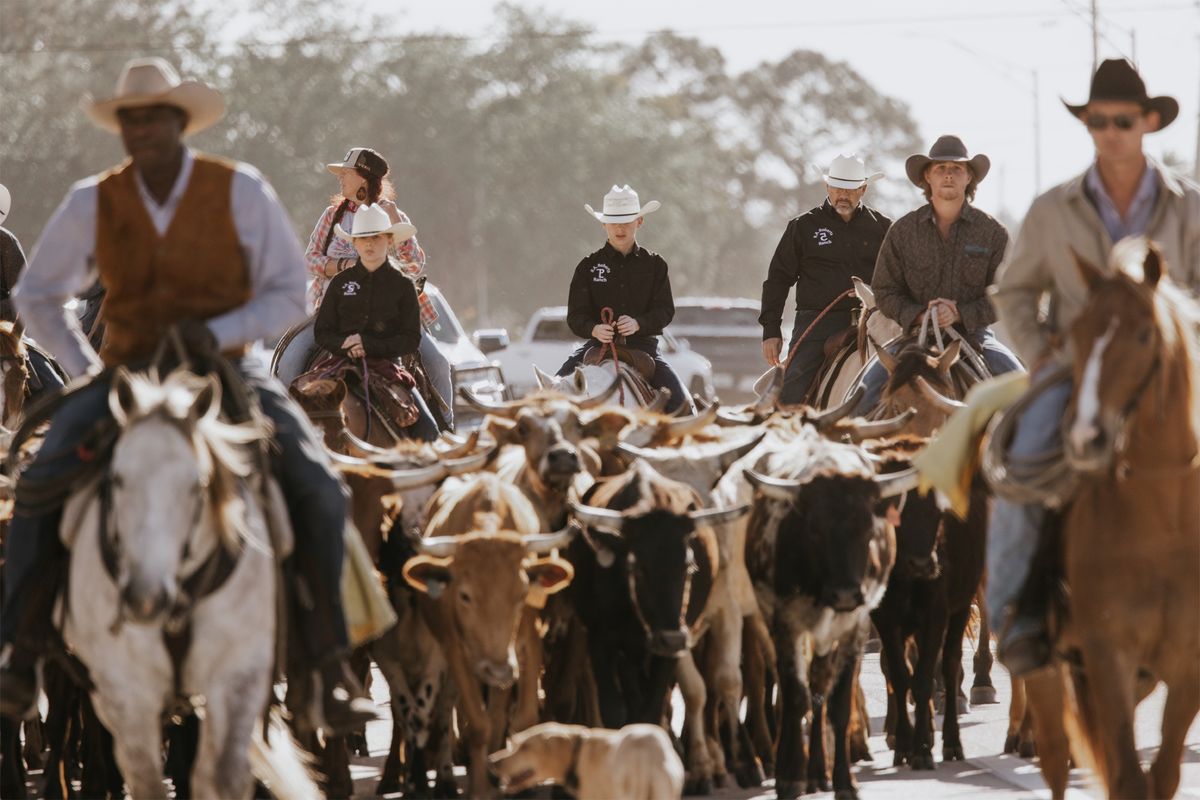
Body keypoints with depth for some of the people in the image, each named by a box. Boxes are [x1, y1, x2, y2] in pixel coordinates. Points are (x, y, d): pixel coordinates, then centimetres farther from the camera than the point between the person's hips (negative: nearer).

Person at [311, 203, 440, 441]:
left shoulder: (403, 285, 5)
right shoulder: (341, 282, 9)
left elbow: (411, 340, 0)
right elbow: (321, 332, 10)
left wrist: (369, 344, -15)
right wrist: (344, 345, -12)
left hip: (387, 364, -1)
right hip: (343, 364, 1)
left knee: (426, 428, -19)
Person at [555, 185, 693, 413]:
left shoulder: (655, 264, 7)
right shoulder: (588, 266, 7)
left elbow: (665, 310, -1)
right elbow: (575, 315, 1)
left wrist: (638, 324, -22)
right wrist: (594, 329, -23)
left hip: (642, 344, 0)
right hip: (598, 343, 1)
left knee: (680, 402, -19)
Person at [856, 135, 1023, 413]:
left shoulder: (991, 231, 0)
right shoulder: (903, 231, 3)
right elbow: (884, 291, 5)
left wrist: (961, 314, -17)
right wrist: (918, 316, -14)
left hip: (973, 334, 0)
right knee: (869, 385, -20)